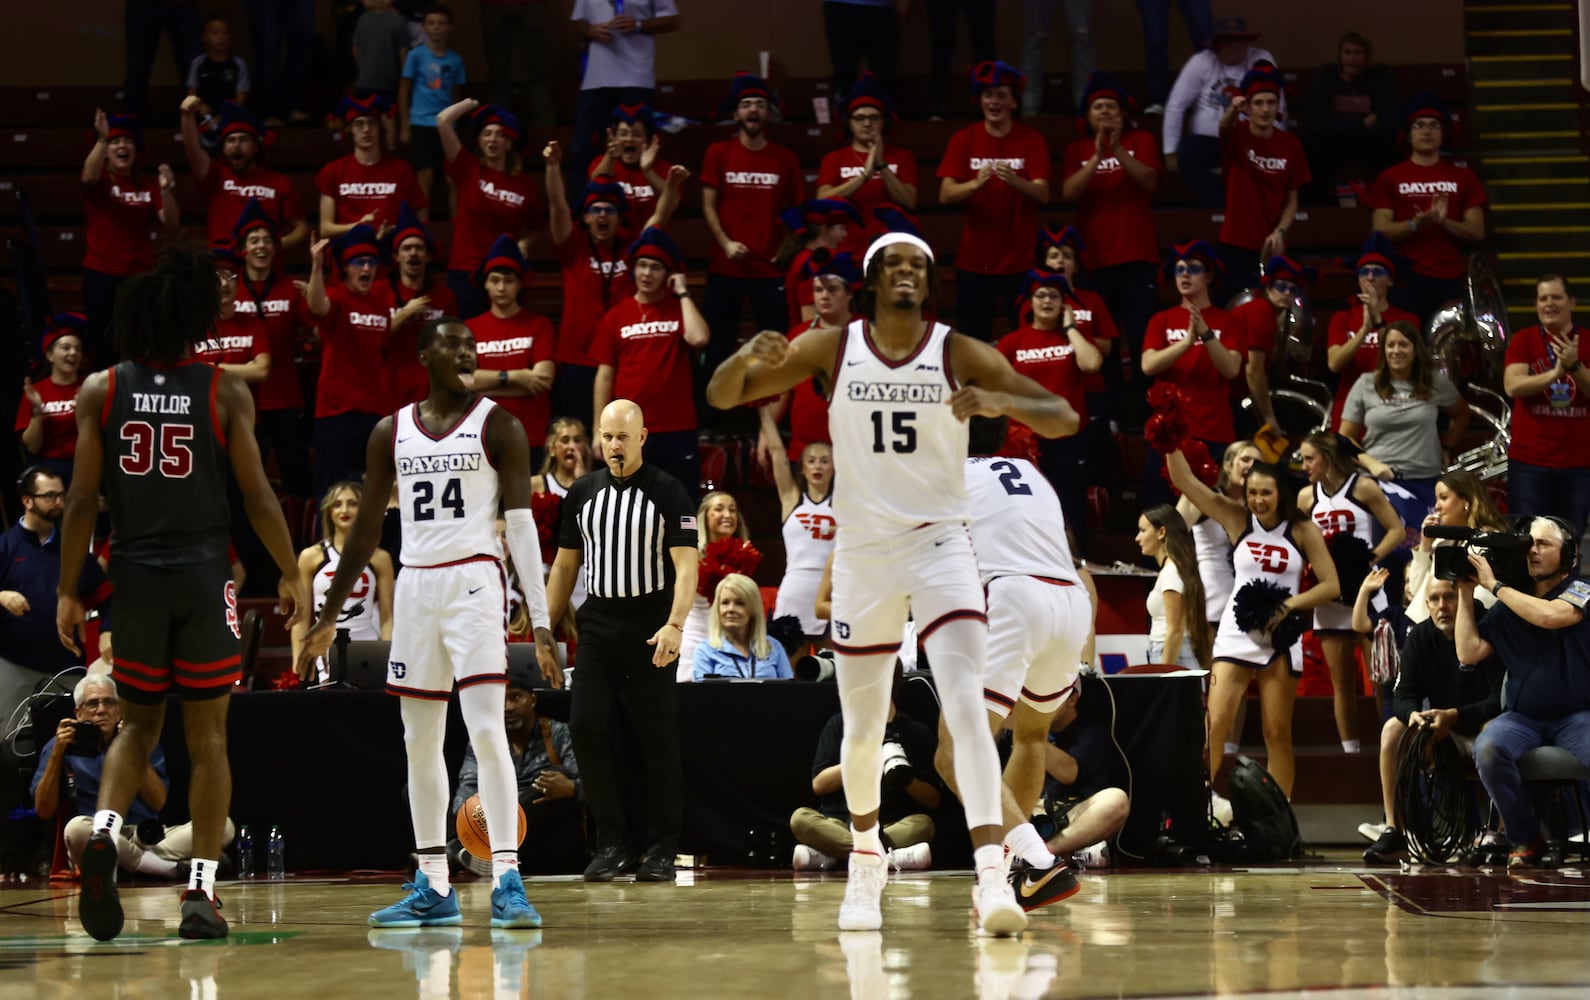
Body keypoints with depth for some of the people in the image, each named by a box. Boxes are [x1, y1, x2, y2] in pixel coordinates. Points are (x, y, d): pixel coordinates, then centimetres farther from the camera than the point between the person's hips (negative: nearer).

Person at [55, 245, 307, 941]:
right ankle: (202, 891, 3)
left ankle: (104, 832, -11)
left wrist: (67, 590, 5)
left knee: (138, 725, 17)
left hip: (133, 575, 2)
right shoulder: (225, 393, -4)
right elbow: (258, 497, -3)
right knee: (208, 737, 7)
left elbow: (82, 500, -1)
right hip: (204, 575, -2)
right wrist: (289, 574, 8)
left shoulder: (101, 391, 0)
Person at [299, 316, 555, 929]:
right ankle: (433, 889, 13)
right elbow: (367, 529, 17)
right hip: (414, 585, 5)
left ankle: (507, 881, -15)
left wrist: (541, 619, -12)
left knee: (486, 729, -15)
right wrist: (330, 615, 17)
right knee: (420, 741, 7)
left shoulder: (498, 426, 0)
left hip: (474, 580, -5)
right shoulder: (391, 433, 11)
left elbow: (521, 525, -4)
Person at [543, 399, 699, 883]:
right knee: (586, 726, -9)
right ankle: (610, 846, -1)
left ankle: (661, 850, 8)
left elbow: (686, 566, -11)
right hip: (598, 627, 4)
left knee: (659, 741, -1)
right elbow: (565, 566, 15)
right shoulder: (582, 493, 9)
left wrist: (675, 625, -26)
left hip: (651, 630, -3)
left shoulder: (668, 492, -4)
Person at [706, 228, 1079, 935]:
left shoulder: (960, 354, -4)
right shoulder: (831, 350, 0)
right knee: (863, 728, 11)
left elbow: (1064, 419, -7)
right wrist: (748, 359, -23)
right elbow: (721, 398, 1)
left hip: (940, 544, -2)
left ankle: (992, 877, -30)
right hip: (862, 551, 2)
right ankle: (866, 863, 37)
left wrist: (1000, 402, -28)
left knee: (966, 705, -20)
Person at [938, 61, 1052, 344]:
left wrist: (1014, 181, -32)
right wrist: (976, 183, -29)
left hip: (1021, 259, -1)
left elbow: (1042, 194, -11)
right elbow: (945, 195, -8)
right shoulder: (963, 140, 1)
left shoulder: (1032, 140, -1)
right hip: (974, 259, 1)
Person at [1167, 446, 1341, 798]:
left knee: (1278, 733, 4)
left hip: (1279, 637, 0)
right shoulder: (1237, 519, 0)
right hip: (1236, 634, 0)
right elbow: (1184, 480, -6)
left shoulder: (1302, 530, -2)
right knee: (1215, 725, -11)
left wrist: (1287, 606, -15)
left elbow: (1331, 585, -3)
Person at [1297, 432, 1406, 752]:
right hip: (1329, 596, 4)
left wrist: (1370, 559, -19)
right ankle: (1350, 751, 13)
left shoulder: (1363, 488, -6)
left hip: (1365, 591, -4)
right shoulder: (1307, 497, 6)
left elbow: (1397, 531, -6)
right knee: (1341, 683, 8)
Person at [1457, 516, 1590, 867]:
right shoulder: (1508, 605, 9)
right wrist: (1466, 593, 1)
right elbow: (1468, 652, 3)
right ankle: (1525, 839, -12)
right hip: (1523, 717, 3)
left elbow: (1549, 616, -23)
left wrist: (1493, 584, -15)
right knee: (1487, 747, -30)